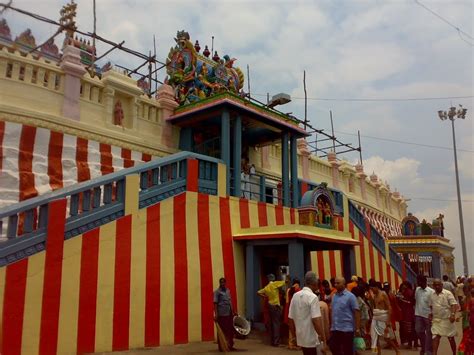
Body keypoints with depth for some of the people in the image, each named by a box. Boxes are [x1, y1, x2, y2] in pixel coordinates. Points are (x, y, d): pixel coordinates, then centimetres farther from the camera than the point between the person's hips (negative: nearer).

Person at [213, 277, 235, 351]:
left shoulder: (228, 291, 15)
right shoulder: (217, 292, -4)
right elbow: (215, 303, -10)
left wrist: (232, 311, 15)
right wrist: (216, 314, -17)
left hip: (229, 313, 6)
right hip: (221, 314, -6)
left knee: (230, 330, 9)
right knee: (222, 331, 1)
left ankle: (230, 345, 20)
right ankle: (221, 347, 9)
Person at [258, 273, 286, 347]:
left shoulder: (266, 287, 7)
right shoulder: (275, 284, -9)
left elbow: (258, 292, 8)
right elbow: (285, 282, -12)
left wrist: (265, 296, 14)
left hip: (270, 305, 6)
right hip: (276, 306, -6)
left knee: (272, 323, 13)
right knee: (276, 323, -5)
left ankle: (273, 341, 19)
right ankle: (276, 342, -6)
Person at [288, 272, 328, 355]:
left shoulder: (295, 296, 5)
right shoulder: (313, 297, -15)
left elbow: (291, 318, 8)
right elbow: (316, 320, -22)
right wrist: (324, 340, -20)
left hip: (301, 339, 7)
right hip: (312, 339, -7)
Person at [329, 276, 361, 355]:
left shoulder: (350, 296, -8)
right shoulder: (334, 296, 9)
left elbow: (356, 312, -10)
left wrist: (357, 329, -14)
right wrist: (331, 326, 12)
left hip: (347, 329, -6)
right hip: (334, 329, 6)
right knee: (333, 347, 9)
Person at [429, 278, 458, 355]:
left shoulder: (448, 293, -9)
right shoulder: (432, 295, 7)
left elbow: (454, 304, -15)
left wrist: (453, 314, -28)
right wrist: (431, 313, 7)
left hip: (447, 319, -4)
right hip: (436, 320, 4)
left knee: (451, 338, 10)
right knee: (435, 337, -3)